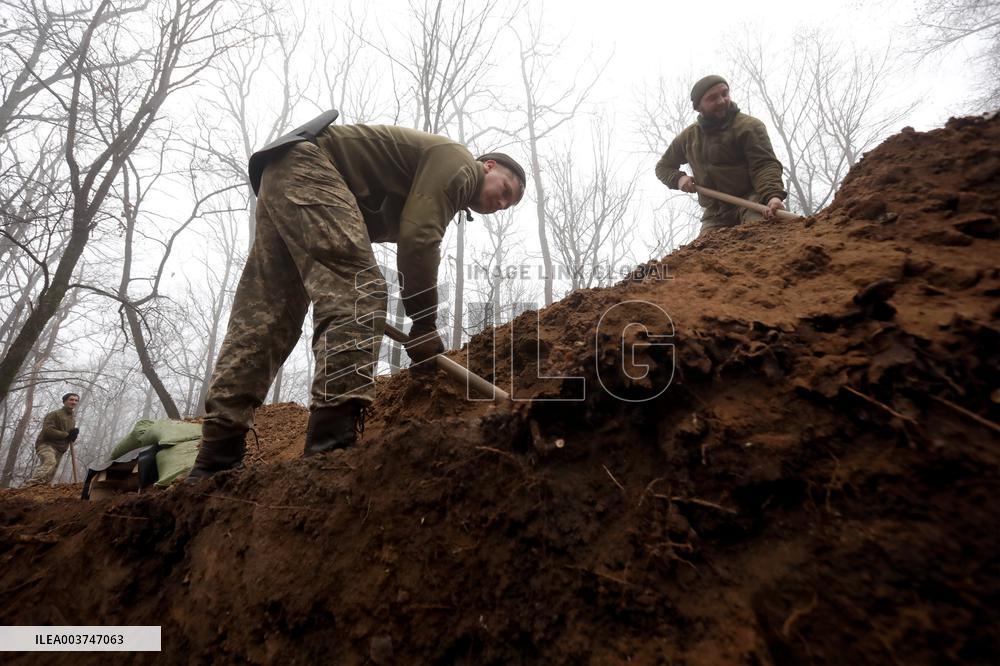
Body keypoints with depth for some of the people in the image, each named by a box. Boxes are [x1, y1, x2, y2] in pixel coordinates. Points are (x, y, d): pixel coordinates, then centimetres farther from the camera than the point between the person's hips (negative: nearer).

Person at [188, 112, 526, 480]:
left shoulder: (431, 188, 27)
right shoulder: (457, 162, -2)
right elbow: (418, 240, -16)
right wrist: (425, 324, -13)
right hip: (306, 166, -10)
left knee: (260, 318, 0)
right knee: (356, 291, -21)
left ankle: (217, 456, -1)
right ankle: (333, 442, -32)